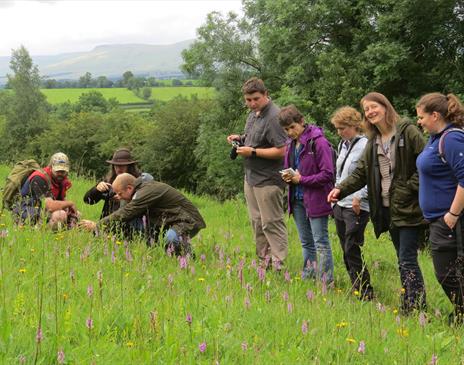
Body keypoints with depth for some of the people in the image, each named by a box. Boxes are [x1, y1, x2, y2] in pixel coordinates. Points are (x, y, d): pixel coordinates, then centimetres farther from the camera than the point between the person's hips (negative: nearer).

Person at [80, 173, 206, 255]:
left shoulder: (148, 191, -24)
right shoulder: (143, 189, 7)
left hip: (188, 221, -10)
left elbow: (124, 214, -26)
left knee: (171, 237, -36)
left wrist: (96, 225, -20)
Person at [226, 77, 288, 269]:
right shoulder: (253, 113, 10)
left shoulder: (273, 117, -20)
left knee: (271, 223, -4)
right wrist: (240, 138, 7)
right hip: (251, 177, 10)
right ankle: (264, 260, 26)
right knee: (257, 222, 16)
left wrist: (252, 152, -22)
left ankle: (279, 263, 3)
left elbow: (281, 151, -24)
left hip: (268, 181, -10)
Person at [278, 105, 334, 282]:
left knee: (321, 242, -2)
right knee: (306, 243, 16)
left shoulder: (318, 142, -16)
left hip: (316, 200, -8)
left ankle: (326, 281, 3)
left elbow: (327, 174, -18)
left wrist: (301, 179, -17)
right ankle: (308, 278, 25)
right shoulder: (291, 144, 9)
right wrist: (287, 176, -1)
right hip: (297, 199, 8)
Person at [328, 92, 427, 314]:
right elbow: (360, 173, 9)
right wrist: (341, 189, -6)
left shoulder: (408, 132, -7)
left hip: (408, 208, -7)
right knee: (403, 260, 11)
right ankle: (409, 307, 17)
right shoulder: (372, 143, 14)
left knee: (407, 260, -10)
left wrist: (410, 188, -16)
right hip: (387, 209, 7)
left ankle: (415, 309, -7)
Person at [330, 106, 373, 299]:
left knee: (352, 251, -9)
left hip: (356, 208, -9)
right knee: (347, 251, 12)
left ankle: (365, 293, -2)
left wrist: (359, 197, -22)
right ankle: (356, 288, 20)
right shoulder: (343, 145, 14)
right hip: (340, 204, 9)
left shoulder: (366, 145, -13)